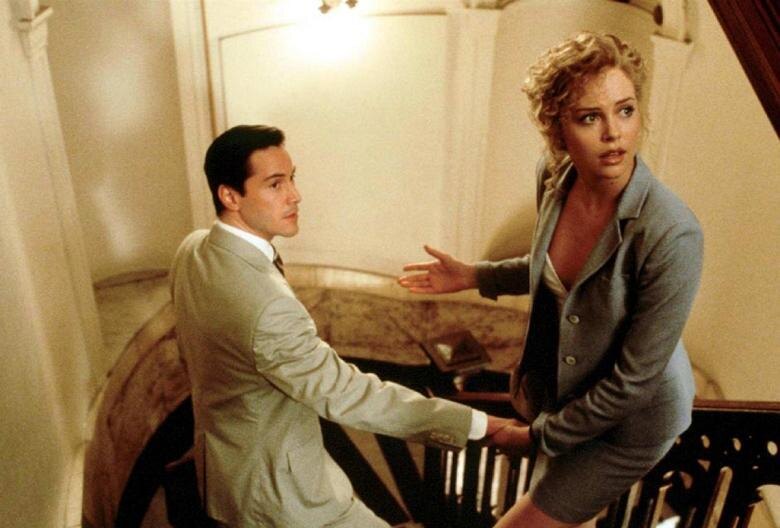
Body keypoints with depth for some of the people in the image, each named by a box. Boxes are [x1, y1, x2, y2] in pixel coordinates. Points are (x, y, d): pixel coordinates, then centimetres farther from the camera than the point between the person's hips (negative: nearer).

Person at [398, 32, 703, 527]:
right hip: (559, 388, 6)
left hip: (630, 419, -6)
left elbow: (633, 382, -25)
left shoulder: (673, 235, -35)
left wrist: (540, 435, -15)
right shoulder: (555, 176, -16)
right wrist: (475, 276, 1)